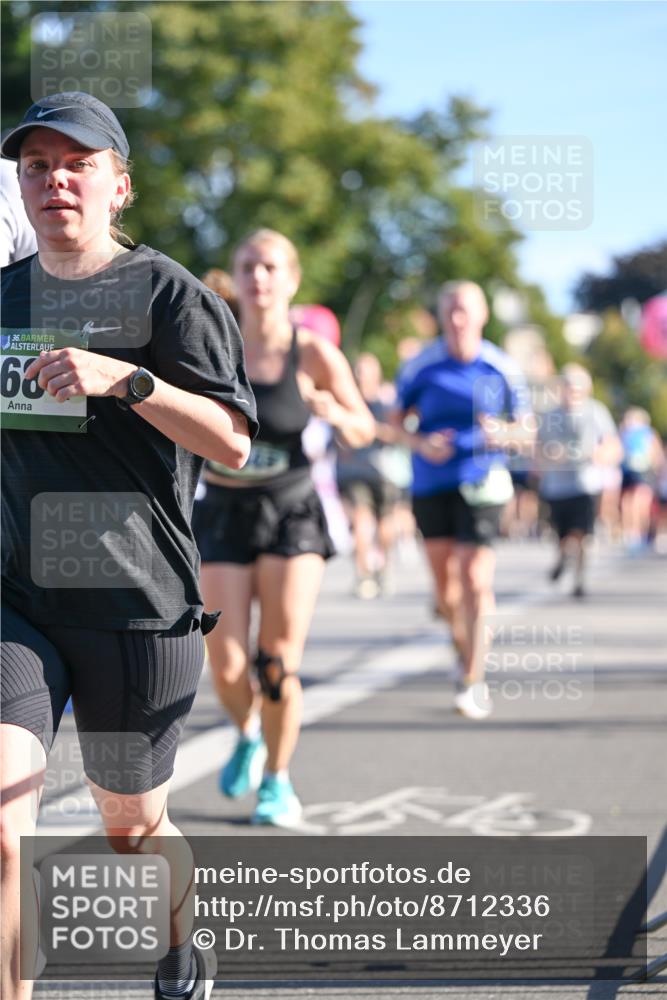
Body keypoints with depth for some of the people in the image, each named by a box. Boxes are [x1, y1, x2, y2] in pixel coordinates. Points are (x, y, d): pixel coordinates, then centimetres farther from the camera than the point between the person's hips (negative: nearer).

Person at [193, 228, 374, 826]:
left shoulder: (315, 355, -7)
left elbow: (363, 432, 2)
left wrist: (337, 415, -18)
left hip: (291, 513, -1)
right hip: (225, 514, 1)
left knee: (279, 662, -6)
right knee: (228, 669, -5)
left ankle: (277, 780, 16)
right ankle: (248, 734, 29)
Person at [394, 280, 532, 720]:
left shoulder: (502, 368, -2)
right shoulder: (420, 367, 0)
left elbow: (526, 429, 5)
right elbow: (400, 421, 9)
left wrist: (502, 434, -17)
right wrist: (421, 444, -12)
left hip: (482, 482, -2)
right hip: (431, 483, 2)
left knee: (473, 579, -12)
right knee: (444, 581, 10)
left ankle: (474, 681, -7)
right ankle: (464, 651, 37)